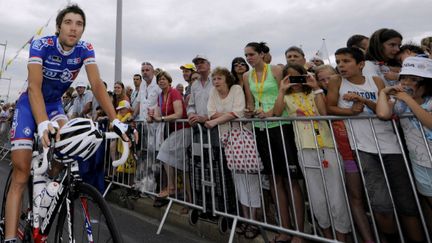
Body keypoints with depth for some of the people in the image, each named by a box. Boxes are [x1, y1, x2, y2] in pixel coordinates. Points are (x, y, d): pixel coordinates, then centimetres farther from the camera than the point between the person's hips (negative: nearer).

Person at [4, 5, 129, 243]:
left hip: (55, 104, 3)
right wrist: (43, 124, -48)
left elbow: (97, 85, -23)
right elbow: (34, 87, -31)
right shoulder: (41, 45, -21)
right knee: (21, 175, -8)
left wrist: (116, 121, -35)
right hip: (30, 104, -3)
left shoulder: (86, 49, -13)